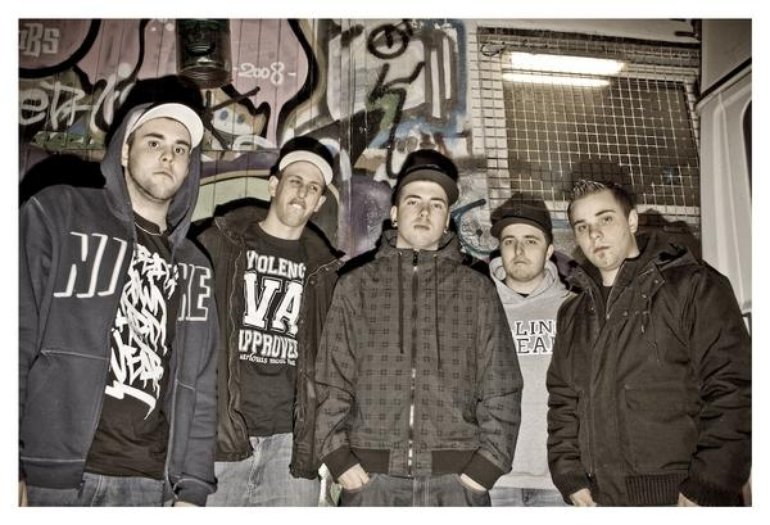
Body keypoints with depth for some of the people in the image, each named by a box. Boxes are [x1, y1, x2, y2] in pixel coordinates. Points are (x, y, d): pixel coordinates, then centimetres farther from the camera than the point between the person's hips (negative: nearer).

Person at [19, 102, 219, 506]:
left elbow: (199, 385, 9)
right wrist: (11, 471, -13)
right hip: (50, 472, -3)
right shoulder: (57, 214, 2)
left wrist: (192, 487, 1)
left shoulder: (193, 268, 13)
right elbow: (14, 337, -6)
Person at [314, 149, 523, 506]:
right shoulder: (356, 286, 9)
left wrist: (488, 463, -4)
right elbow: (330, 381, 5)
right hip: (371, 476, 0)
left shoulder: (477, 291, 8)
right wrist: (338, 456, -4)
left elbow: (500, 387, 5)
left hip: (456, 478, 0)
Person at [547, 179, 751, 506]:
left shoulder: (693, 287, -3)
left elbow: (731, 390, -11)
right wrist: (570, 477, 1)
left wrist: (706, 488, -16)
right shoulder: (573, 314, 13)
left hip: (680, 496, -4)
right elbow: (563, 402, 13)